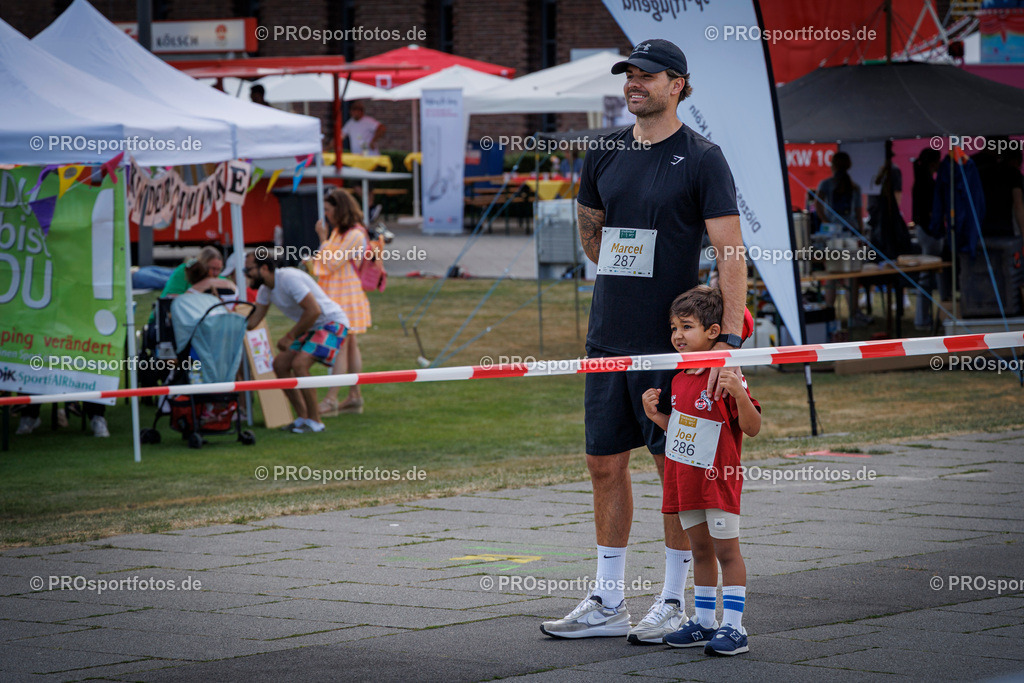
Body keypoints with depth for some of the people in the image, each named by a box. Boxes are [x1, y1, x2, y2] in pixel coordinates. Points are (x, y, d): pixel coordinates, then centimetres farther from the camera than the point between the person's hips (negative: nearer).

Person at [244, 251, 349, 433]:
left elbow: (313, 310, -27)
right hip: (310, 328, 10)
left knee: (299, 364, -24)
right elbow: (253, 321, 9)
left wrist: (290, 337, -20)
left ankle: (315, 422, -16)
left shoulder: (289, 279, -24)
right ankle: (303, 418, 9)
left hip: (332, 323, -10)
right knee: (280, 364, 3)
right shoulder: (265, 289, 6)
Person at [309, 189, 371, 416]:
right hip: (335, 295, 10)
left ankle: (331, 400, -12)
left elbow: (332, 264, -19)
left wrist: (323, 239, -15)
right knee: (350, 346, 11)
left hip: (346, 296, -10)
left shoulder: (355, 235, -16)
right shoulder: (339, 231, 15)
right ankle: (354, 397, 15)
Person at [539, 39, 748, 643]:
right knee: (606, 464, 8)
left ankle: (674, 604, 10)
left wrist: (730, 338, -20)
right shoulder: (606, 156, 10)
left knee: (675, 467, 1)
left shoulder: (702, 159, -7)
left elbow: (732, 252, -12)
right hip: (608, 338, 6)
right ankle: (608, 605, 17)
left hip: (671, 342, -6)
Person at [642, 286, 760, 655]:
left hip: (718, 479, -8)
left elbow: (752, 428, -18)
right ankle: (704, 622, 22)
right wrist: (655, 414, 6)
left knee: (726, 550, -4)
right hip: (686, 479, 8)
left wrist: (739, 394, -34)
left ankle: (733, 627, -3)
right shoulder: (680, 379, 11)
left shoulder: (727, 376, -14)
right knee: (700, 550, 15)